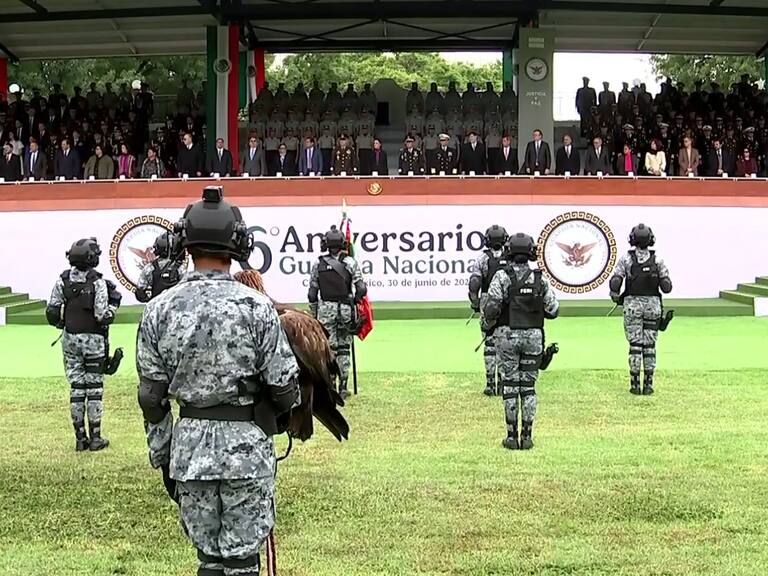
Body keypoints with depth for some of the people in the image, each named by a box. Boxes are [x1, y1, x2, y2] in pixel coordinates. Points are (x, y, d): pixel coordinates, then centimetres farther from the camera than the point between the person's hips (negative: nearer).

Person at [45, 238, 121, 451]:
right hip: (93, 340, -4)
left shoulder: (62, 281, -1)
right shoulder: (97, 282, -14)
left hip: (70, 339, 4)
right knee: (94, 388, 4)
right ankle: (95, 437, 7)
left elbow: (51, 313, 0)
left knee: (76, 388, 8)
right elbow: (103, 316, -16)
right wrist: (114, 302, 0)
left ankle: (80, 438, 11)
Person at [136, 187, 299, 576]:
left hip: (189, 446, 3)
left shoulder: (159, 310, -1)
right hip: (246, 445, -3)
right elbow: (283, 384, -7)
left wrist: (161, 457, 15)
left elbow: (152, 396, 3)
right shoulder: (255, 306, -12)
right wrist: (285, 407, 16)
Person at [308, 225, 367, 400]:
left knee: (328, 349, 4)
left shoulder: (318, 265, 2)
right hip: (345, 309, 0)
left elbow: (312, 294, 4)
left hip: (325, 309, 0)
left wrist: (314, 314, 13)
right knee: (343, 349, 8)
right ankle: (343, 387, 8)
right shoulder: (350, 263, -2)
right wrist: (355, 301, 13)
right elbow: (361, 289, -7)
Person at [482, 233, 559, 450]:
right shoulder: (540, 279, 1)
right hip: (533, 336, 2)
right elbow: (553, 310, 2)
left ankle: (512, 436, 4)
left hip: (507, 336, -2)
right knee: (528, 387, 8)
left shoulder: (502, 276, -7)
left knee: (509, 385, 3)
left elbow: (491, 307, -14)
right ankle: (527, 436, 8)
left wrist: (488, 326, 4)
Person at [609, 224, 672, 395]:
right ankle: (648, 384, 5)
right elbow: (666, 287, -3)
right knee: (650, 345, 6)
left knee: (635, 344, 2)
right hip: (652, 304, 1)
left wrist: (615, 295, 6)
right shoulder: (657, 260, -1)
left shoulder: (626, 259, -4)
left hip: (632, 303, -1)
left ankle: (635, 384, 1)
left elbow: (615, 281, -12)